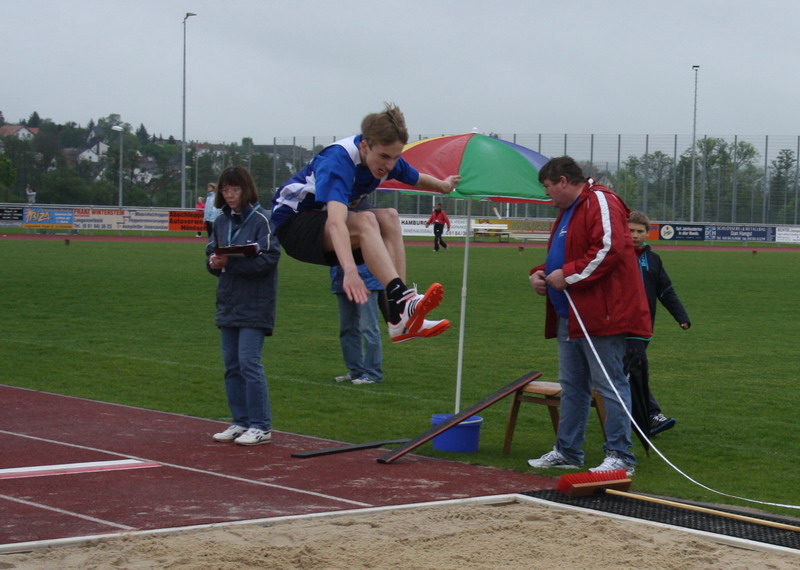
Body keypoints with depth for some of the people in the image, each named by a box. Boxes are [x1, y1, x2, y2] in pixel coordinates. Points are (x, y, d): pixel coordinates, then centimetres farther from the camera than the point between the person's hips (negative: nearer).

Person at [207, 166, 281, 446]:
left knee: (249, 363, -10)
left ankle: (261, 426, -3)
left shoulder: (261, 219, -9)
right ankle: (240, 422, 19)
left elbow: (268, 258, -16)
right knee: (232, 365, 10)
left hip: (254, 305, -7)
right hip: (228, 304, 7)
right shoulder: (221, 222, 11)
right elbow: (211, 253, 16)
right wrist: (214, 262, -8)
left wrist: (230, 262, -22)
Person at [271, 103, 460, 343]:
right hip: (293, 221, -8)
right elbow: (336, 222, -48)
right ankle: (402, 301, -45)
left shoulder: (385, 157, -7)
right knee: (365, 221, -33)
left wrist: (444, 185, 35)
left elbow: (417, 178, 19)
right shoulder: (338, 161, -32)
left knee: (389, 217, -18)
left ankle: (401, 319, -25)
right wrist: (350, 270, -61)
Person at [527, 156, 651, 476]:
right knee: (572, 386, 15)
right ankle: (567, 452, 23)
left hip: (601, 315, -11)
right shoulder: (568, 212, 22)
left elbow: (609, 249, -24)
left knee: (609, 384, -7)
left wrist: (567, 275, -20)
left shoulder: (601, 203, -12)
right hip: (570, 317, 11)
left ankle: (621, 457, -4)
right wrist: (540, 274, 10)